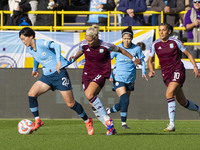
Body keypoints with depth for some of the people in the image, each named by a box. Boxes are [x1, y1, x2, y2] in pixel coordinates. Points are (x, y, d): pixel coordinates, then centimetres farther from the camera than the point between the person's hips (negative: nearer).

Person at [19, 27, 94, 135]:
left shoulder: (41, 43, -17)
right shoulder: (30, 49, 7)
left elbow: (56, 45, -29)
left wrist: (58, 61, -39)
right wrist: (35, 69, 40)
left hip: (59, 74, -7)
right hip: (47, 76, 7)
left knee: (70, 104, -5)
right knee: (31, 94, -12)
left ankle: (87, 121, 16)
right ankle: (37, 121, -3)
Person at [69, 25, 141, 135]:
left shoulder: (106, 46, -15)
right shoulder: (84, 44, -5)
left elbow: (120, 50, 3)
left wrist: (133, 59, 12)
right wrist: (74, 58, -1)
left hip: (101, 73, -5)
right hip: (87, 74, 5)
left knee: (89, 95, -29)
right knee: (92, 104, -4)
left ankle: (108, 120, -20)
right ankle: (110, 127, 5)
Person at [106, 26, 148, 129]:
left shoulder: (136, 49, -3)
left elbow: (141, 60, 14)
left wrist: (143, 72, 1)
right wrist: (109, 75, -8)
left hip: (130, 79, 4)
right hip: (118, 78, -4)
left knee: (123, 103, 9)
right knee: (125, 100, -19)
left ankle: (109, 111, 37)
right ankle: (123, 123, -9)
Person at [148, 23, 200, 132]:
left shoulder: (175, 42, -6)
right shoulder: (155, 44, 2)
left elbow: (188, 54, 4)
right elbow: (150, 60, 11)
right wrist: (151, 70, -9)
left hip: (178, 71, -4)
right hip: (166, 74, 4)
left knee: (169, 94, -26)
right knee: (182, 102, 9)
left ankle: (171, 124, -25)